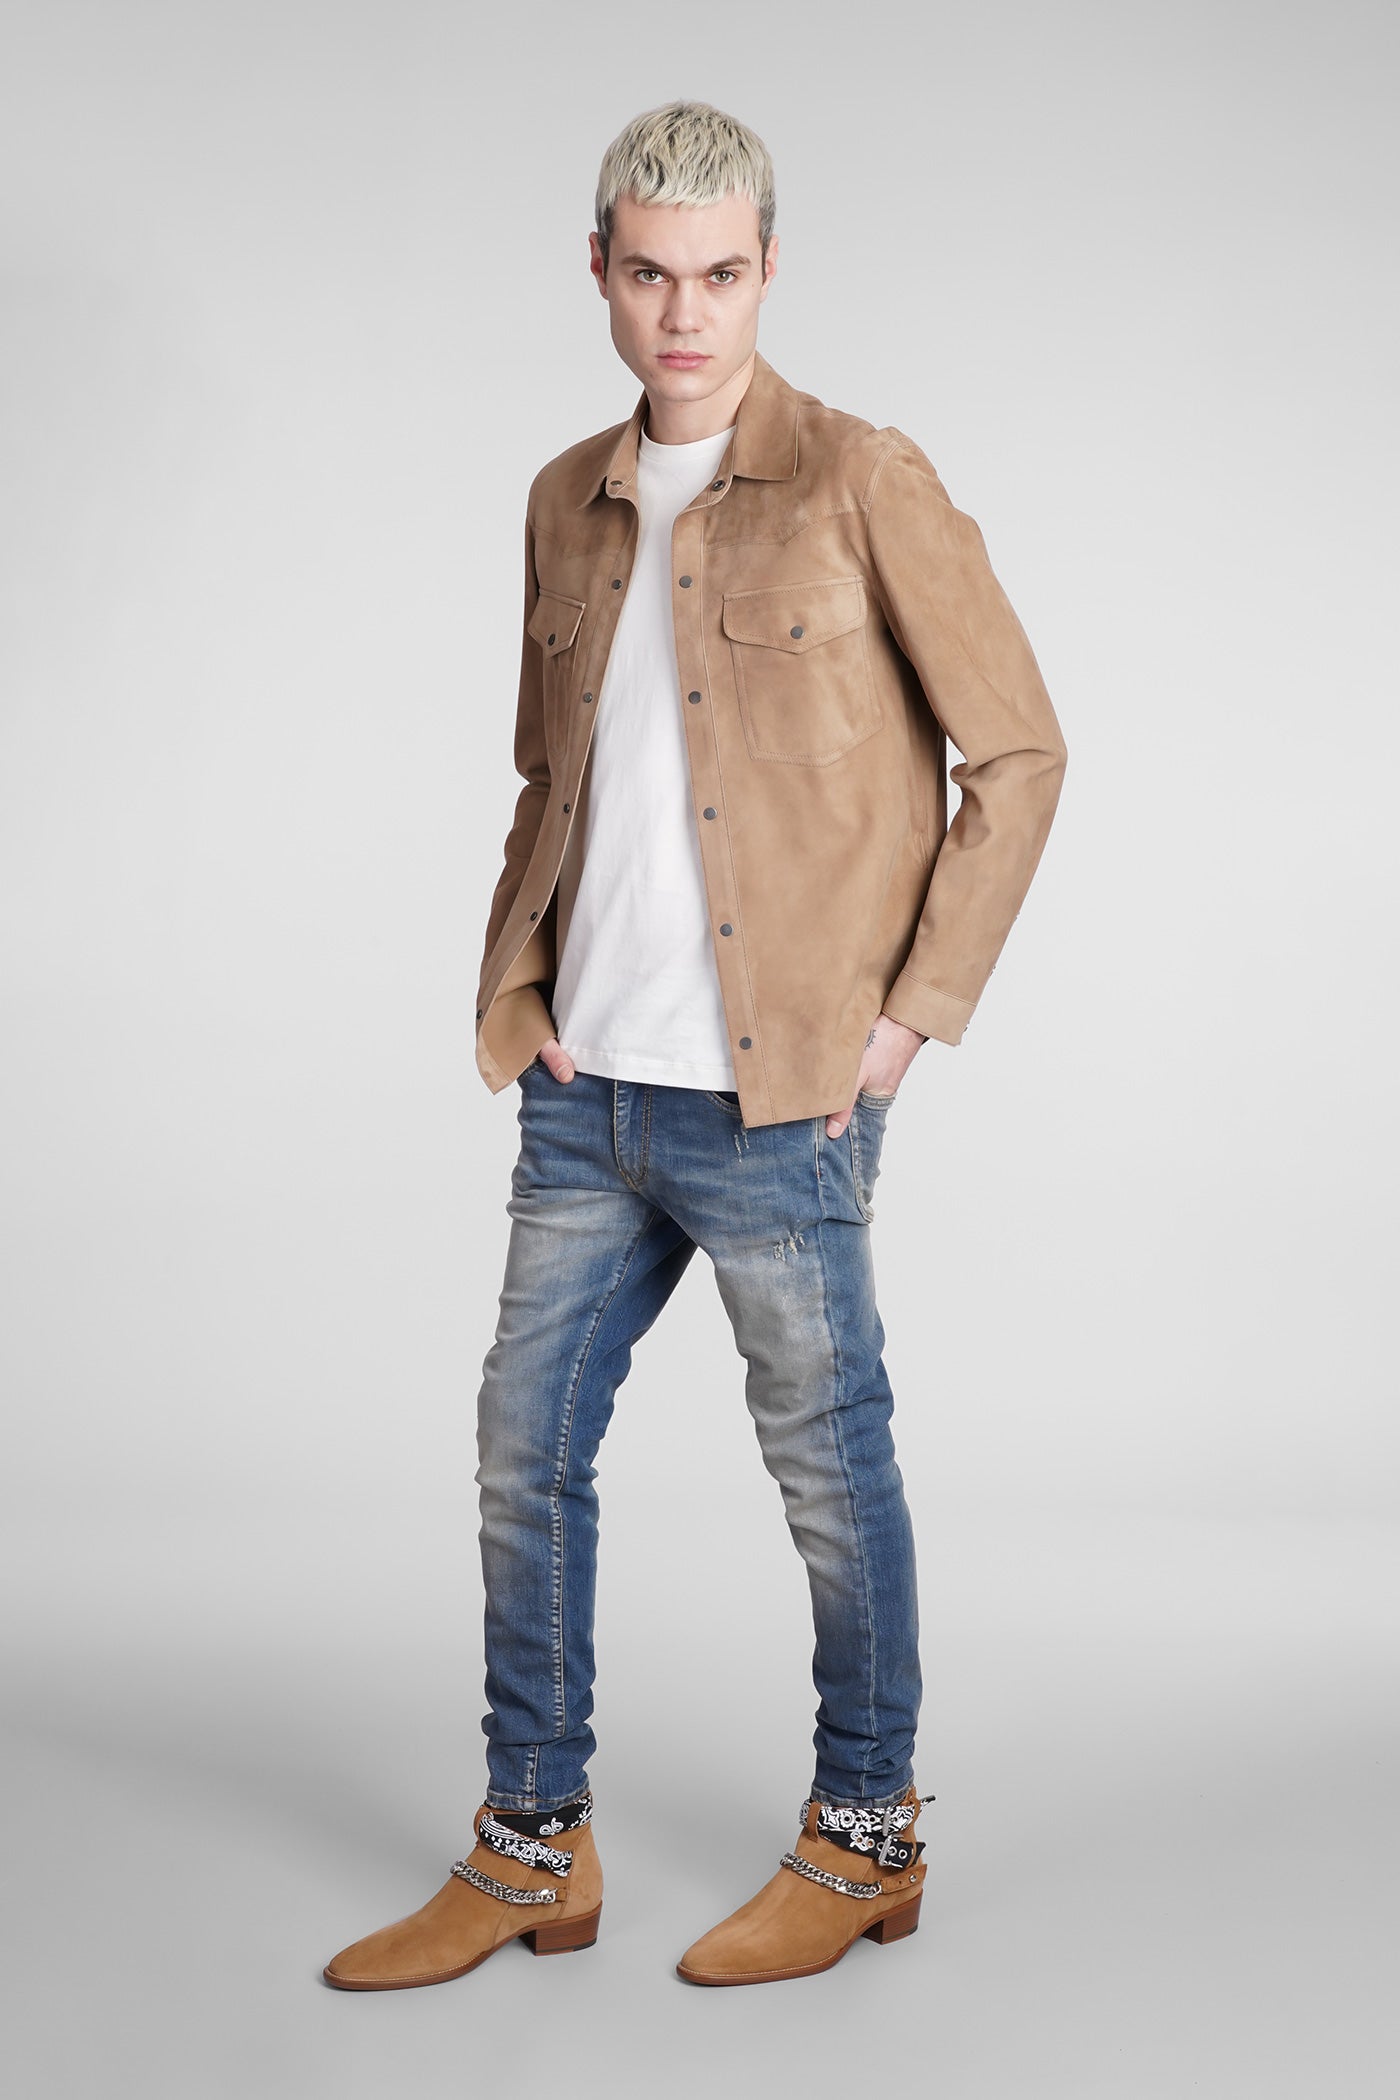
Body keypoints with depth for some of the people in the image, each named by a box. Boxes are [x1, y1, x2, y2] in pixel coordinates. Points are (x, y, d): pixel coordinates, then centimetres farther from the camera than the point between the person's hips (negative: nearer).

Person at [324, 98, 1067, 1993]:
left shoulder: (864, 487, -7)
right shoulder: (569, 503, 12)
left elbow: (1019, 755, -5)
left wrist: (915, 1008, -9)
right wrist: (510, 983, 9)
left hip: (777, 1104, -6)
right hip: (589, 1098, 6)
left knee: (830, 1470, 7)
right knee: (526, 1452, 11)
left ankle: (866, 1838, 26)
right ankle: (532, 1851, 26)